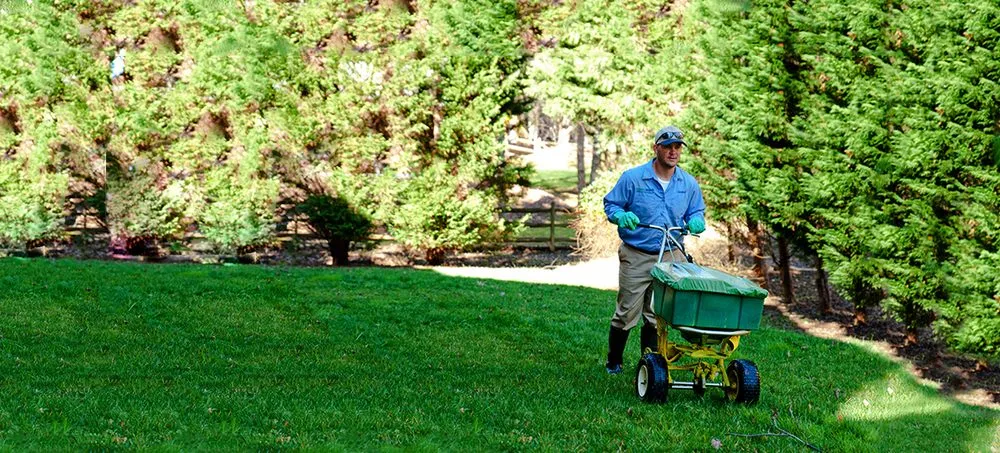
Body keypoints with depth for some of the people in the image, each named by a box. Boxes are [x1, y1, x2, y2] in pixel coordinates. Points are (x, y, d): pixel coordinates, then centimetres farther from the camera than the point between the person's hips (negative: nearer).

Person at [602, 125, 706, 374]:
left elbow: (696, 212, 17)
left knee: (657, 315, 7)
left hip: (671, 257, 3)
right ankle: (613, 362, 15)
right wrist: (622, 216, -22)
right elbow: (610, 205, 0)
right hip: (636, 257, -3)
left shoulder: (689, 184, 5)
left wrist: (695, 222, -7)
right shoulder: (632, 178, -6)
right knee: (627, 313, 0)